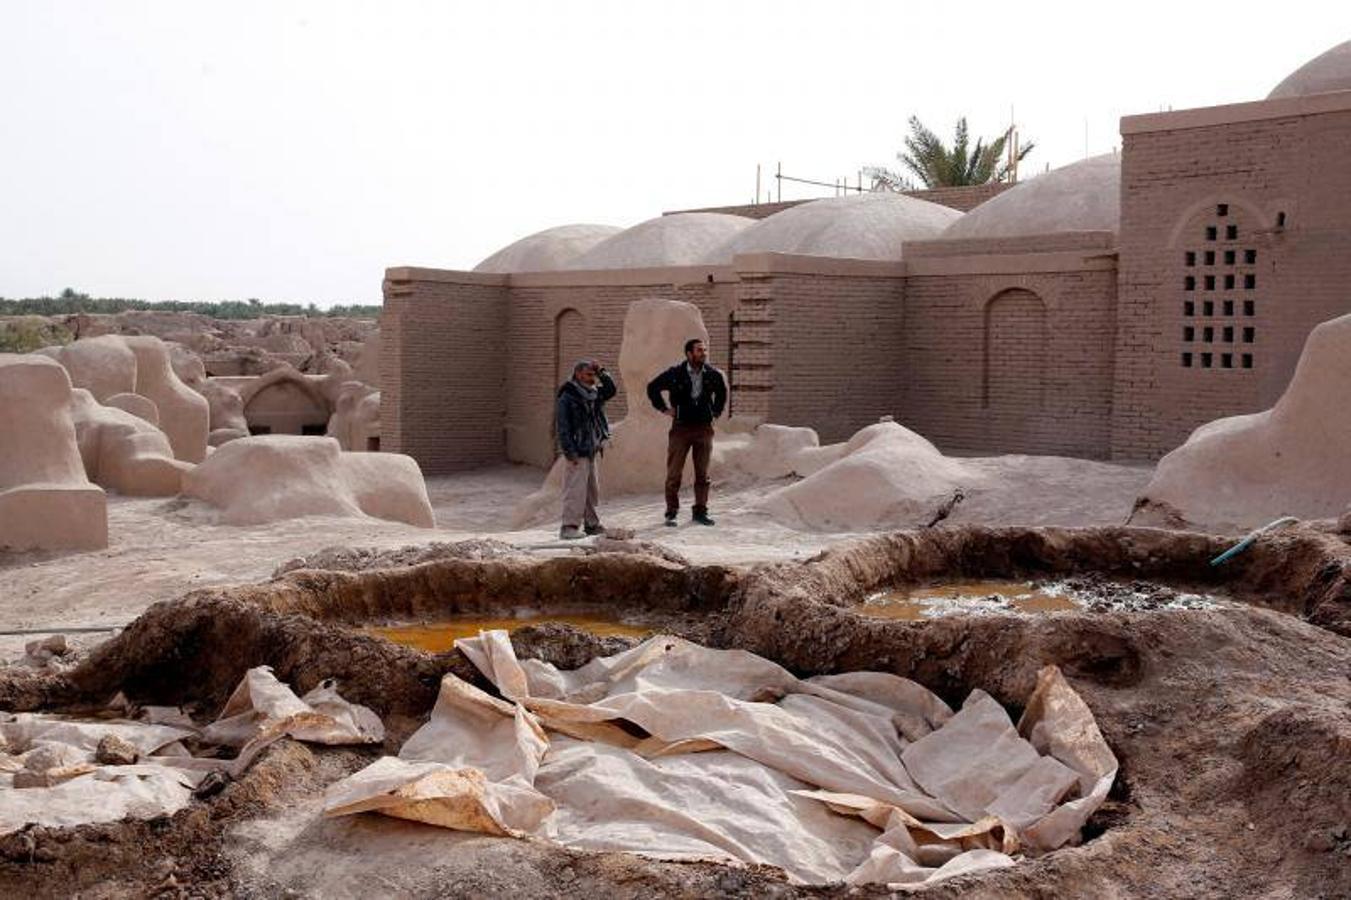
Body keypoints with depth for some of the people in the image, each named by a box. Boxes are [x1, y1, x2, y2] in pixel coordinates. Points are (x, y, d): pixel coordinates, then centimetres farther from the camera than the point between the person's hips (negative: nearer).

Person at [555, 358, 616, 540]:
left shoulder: (594, 394, 13)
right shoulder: (566, 398, -11)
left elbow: (610, 390, 13)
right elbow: (562, 427, -14)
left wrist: (601, 372, 0)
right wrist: (570, 452, -20)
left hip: (592, 451, 8)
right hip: (577, 453, -8)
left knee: (592, 490, 13)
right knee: (575, 490, -12)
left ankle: (591, 524, 22)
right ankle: (569, 526, -10)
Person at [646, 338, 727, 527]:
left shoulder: (712, 374, 2)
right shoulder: (675, 373, -8)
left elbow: (722, 391, 23)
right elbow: (652, 387, 5)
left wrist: (716, 411, 15)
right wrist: (663, 409, 2)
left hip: (704, 428, 3)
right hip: (681, 428, -3)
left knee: (702, 474, 7)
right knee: (674, 473, -1)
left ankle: (700, 511, 16)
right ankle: (671, 513, 7)